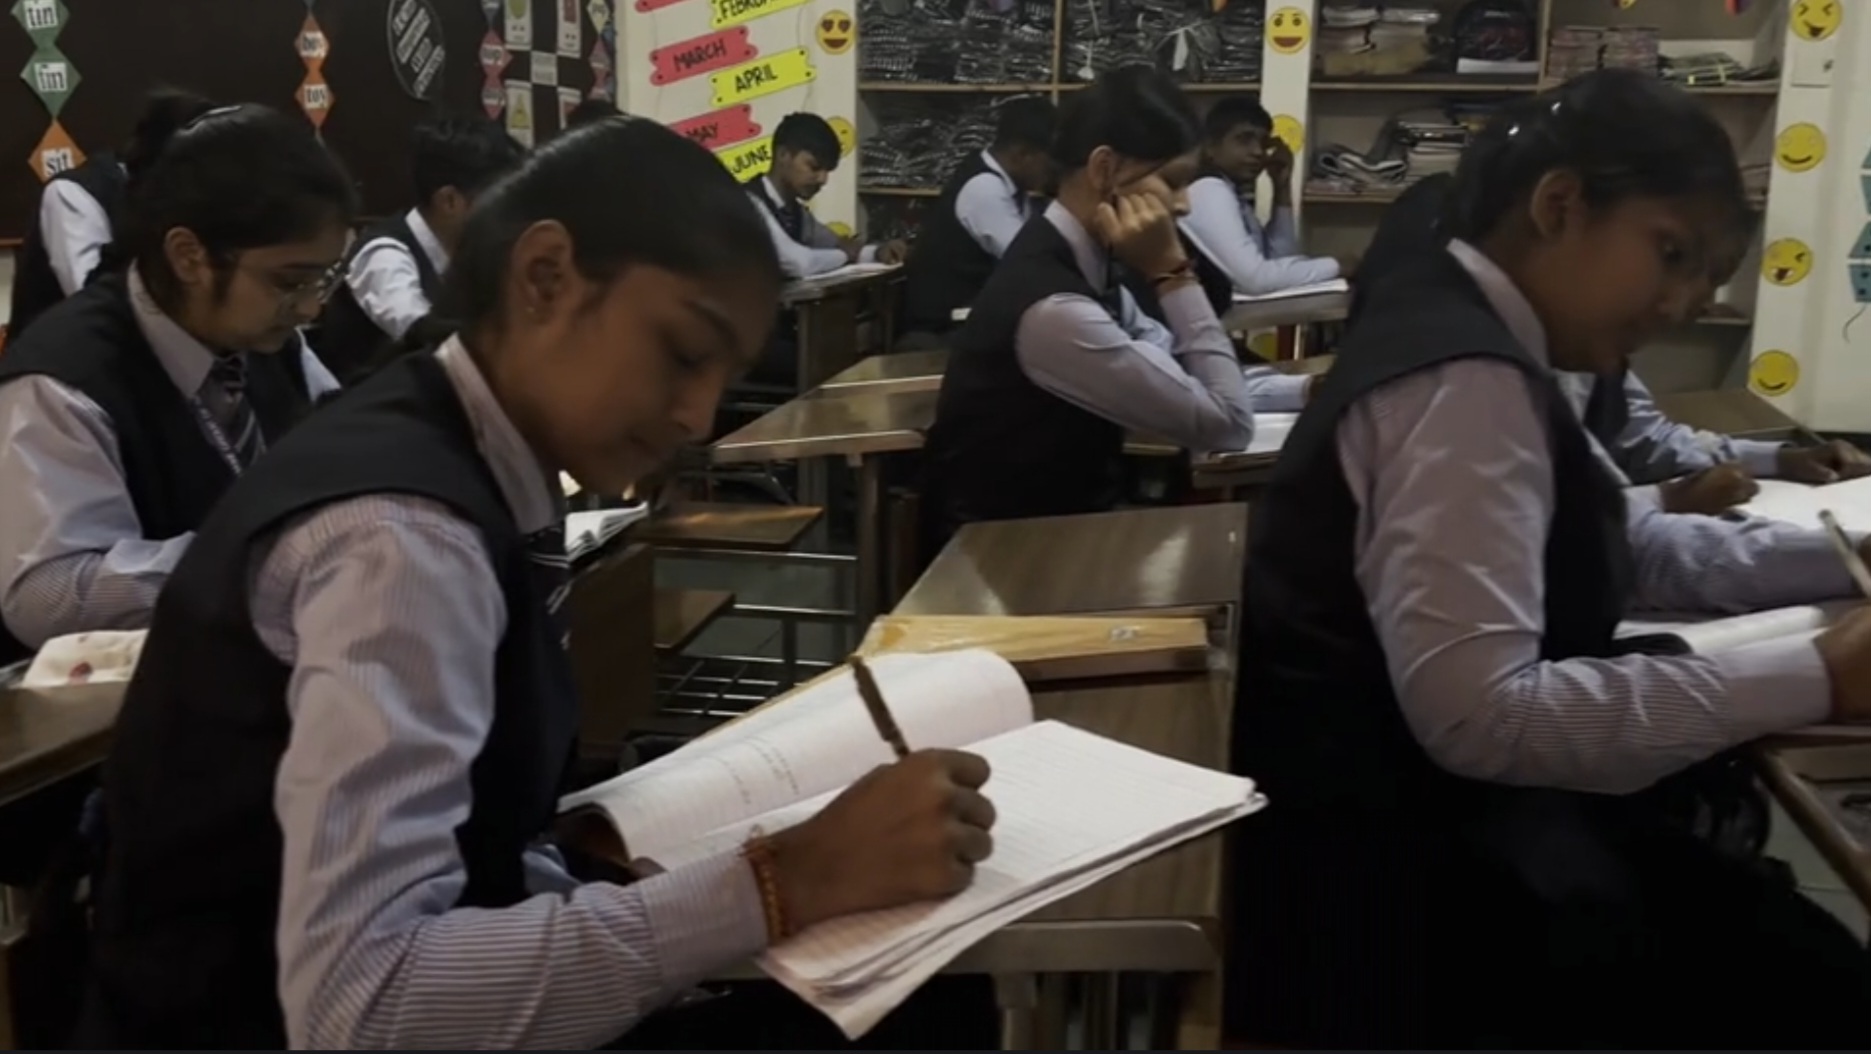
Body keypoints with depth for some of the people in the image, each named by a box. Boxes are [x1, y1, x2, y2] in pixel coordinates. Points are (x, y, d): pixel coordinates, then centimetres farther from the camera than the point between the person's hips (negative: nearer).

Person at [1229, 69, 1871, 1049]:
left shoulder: (1470, 332, 10)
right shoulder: (1468, 378, -21)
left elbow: (1628, 545, 21)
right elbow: (1479, 716, -30)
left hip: (1416, 785, 10)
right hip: (1383, 845, -10)